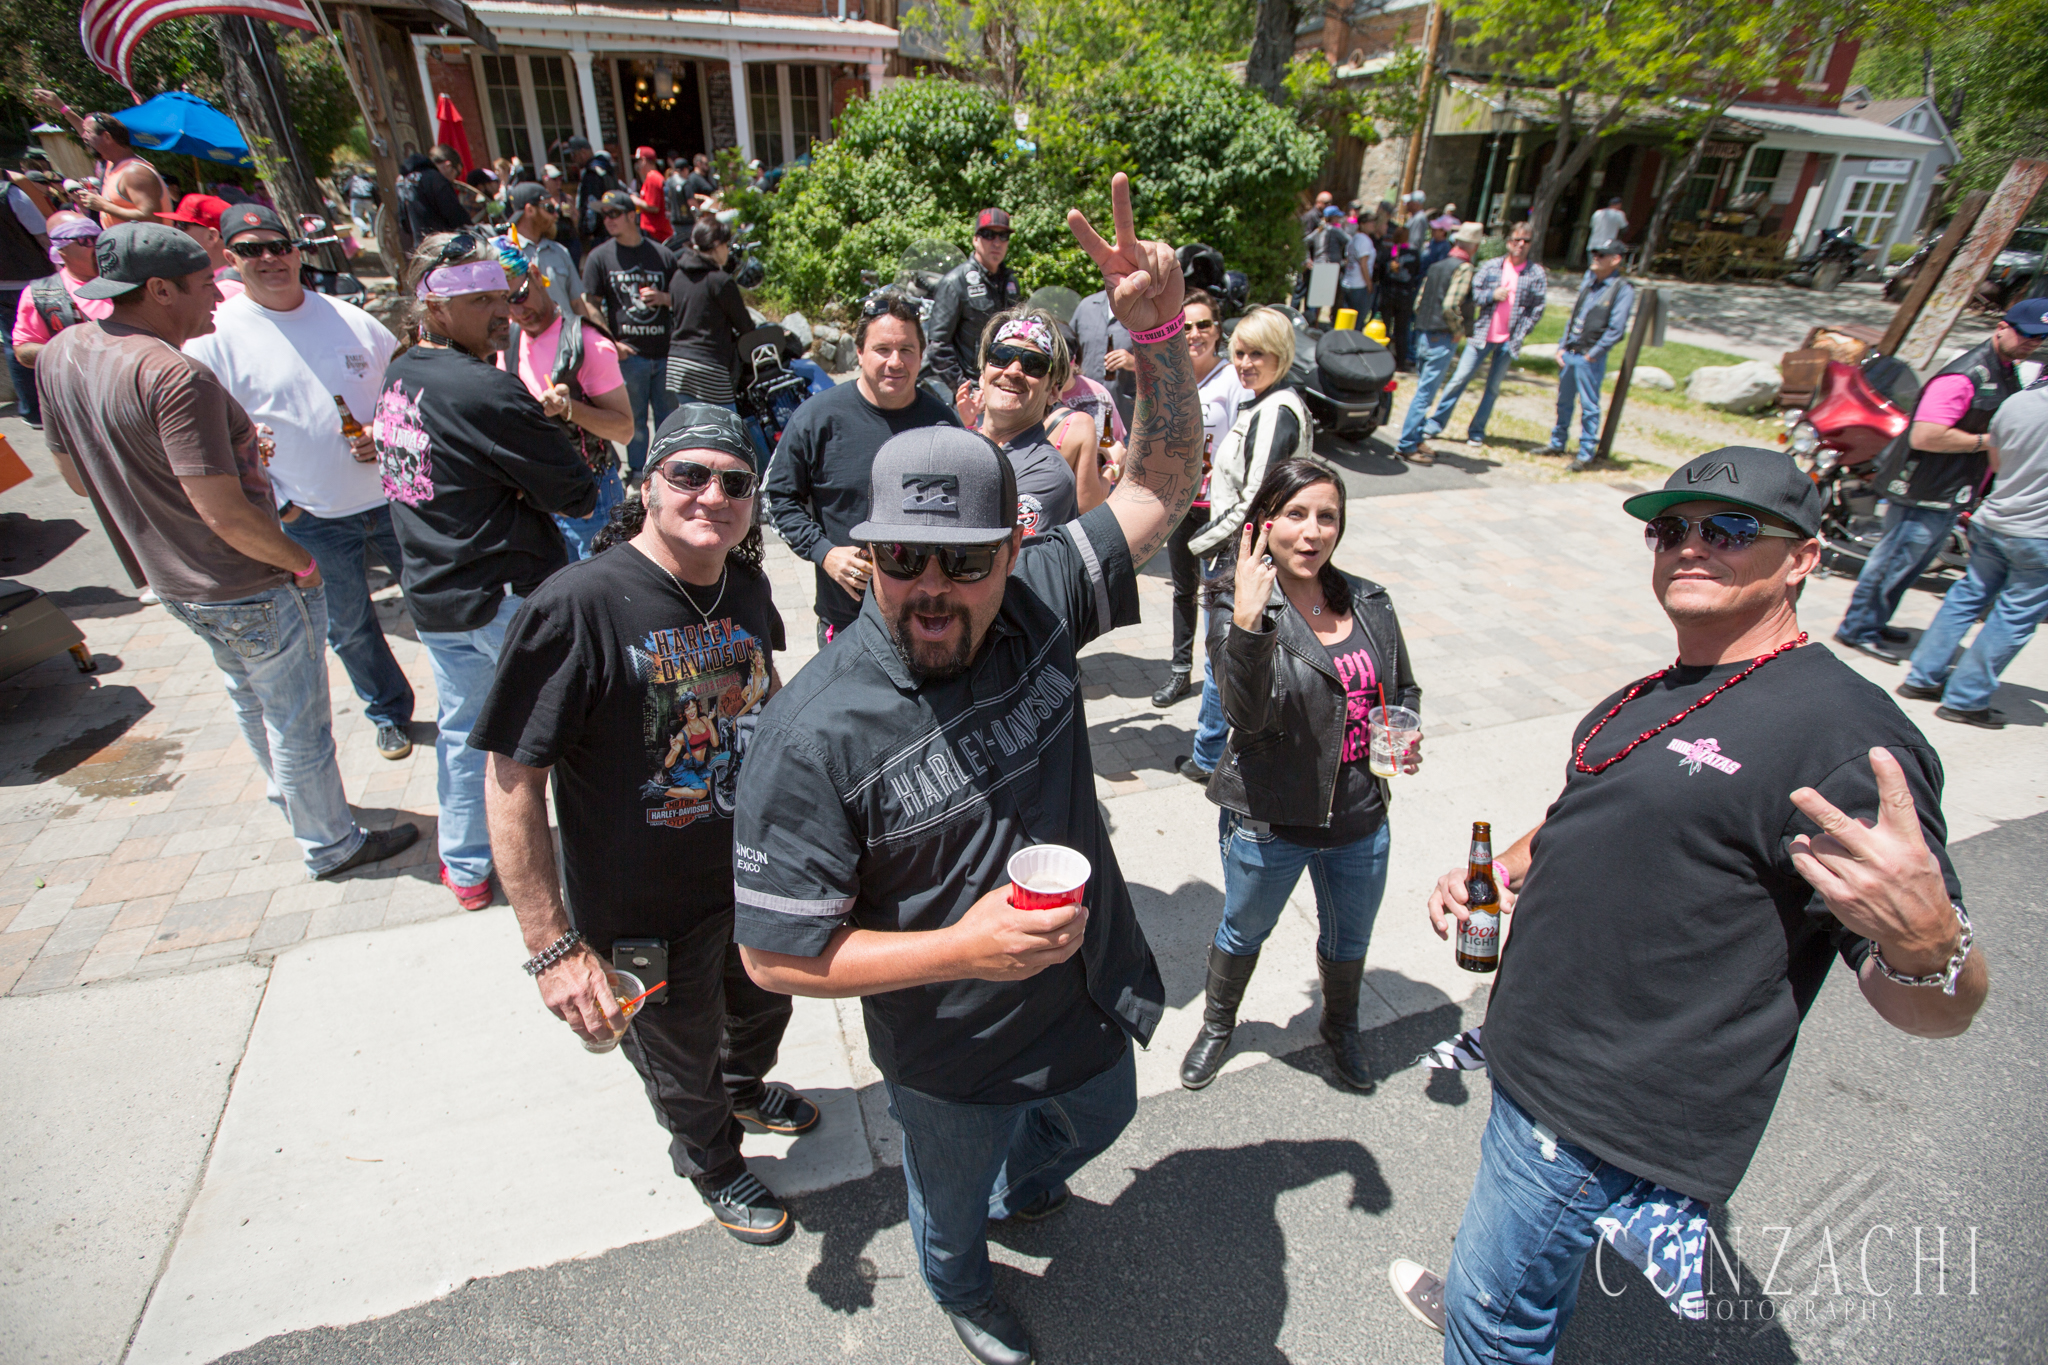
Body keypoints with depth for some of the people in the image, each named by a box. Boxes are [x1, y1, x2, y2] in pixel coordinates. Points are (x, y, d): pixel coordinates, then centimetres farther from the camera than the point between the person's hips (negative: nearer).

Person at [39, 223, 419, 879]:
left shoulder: (59, 353, 1)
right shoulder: (174, 376, -27)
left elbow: (77, 475, 12)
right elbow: (227, 515, -29)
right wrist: (302, 562, -12)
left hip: (173, 580, 9)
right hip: (251, 591, -9)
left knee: (250, 700, 29)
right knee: (298, 722, 8)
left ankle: (288, 799, 51)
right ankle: (331, 846, 24)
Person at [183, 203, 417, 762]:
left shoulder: (351, 319, 1)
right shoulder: (212, 337, -7)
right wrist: (277, 505, -11)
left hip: (392, 497, 2)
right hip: (311, 521, -2)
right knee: (349, 629, 13)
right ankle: (390, 714, 33)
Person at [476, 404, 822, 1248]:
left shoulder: (747, 586, -8)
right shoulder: (576, 606, -28)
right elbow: (512, 786, -25)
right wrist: (554, 948, -24)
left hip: (758, 874, 6)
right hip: (647, 914, -5)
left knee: (764, 1002, 32)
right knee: (682, 1063, 23)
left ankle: (746, 1088, 67)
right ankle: (713, 1164, 56)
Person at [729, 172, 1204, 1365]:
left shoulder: (1038, 604, -18)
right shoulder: (818, 732, -31)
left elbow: (1164, 485, -9)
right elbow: (776, 954, -24)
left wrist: (1161, 331, -23)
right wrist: (963, 950, -32)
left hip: (1092, 997, 5)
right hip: (956, 1058, -4)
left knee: (1099, 1119, 36)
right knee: (951, 1206, 28)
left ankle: (1020, 1187, 72)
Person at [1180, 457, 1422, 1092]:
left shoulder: (1370, 604, -1)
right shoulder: (1239, 609, -17)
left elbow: (1404, 691, 13)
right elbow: (1246, 715, -30)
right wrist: (1247, 622, -43)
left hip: (1360, 819, 4)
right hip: (1268, 822, -4)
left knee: (1350, 938, 26)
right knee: (1243, 932, 21)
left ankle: (1341, 1027, 58)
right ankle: (1218, 1025, 51)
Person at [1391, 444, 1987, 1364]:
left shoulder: (1841, 731, -22)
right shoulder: (1656, 698, 6)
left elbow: (1935, 1011, -23)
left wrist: (1925, 943, -45)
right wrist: (1503, 868, 3)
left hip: (1610, 1124, -8)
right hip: (1536, 1066, 8)